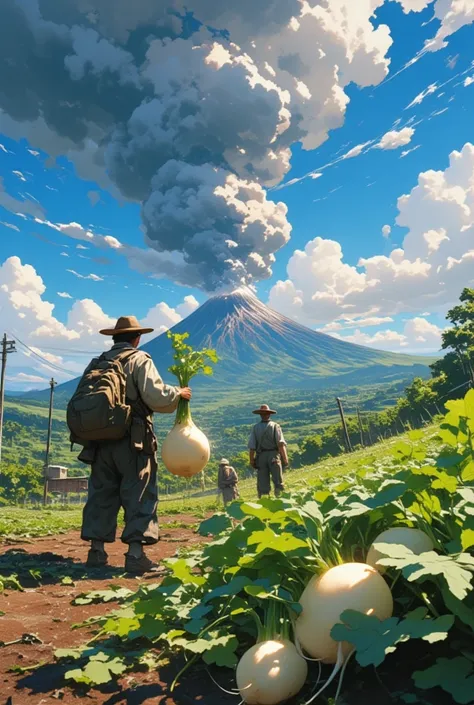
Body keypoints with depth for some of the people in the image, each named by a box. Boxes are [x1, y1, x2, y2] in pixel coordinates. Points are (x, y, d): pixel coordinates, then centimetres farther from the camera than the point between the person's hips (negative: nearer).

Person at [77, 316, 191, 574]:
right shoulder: (140, 360, -5)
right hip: (132, 441, -6)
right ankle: (136, 554, -1)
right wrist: (178, 393, -1)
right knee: (139, 495, 0)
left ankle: (97, 551, 19)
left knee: (101, 493, 13)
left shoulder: (97, 363, 12)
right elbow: (155, 396, -17)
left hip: (101, 439, 6)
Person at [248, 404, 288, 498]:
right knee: (278, 481, 4)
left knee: (263, 484, 8)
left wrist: (251, 460, 8)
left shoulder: (255, 428, 2)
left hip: (261, 456, 2)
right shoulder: (275, 426, -2)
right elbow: (281, 444, -10)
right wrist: (285, 458, -8)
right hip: (273, 455, -2)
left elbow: (251, 447, -1)